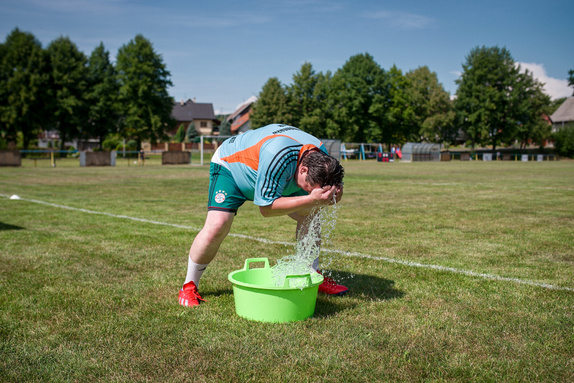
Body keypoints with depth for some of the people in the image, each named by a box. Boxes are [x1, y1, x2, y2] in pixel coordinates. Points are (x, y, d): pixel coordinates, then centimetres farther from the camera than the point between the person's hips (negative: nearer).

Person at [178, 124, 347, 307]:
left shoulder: (321, 158, -21)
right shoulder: (278, 156, -45)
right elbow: (266, 207, -40)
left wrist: (333, 196, -30)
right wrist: (311, 199, -48)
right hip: (229, 165, -7)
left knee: (309, 214, -2)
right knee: (216, 227, -25)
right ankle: (188, 286, -3)